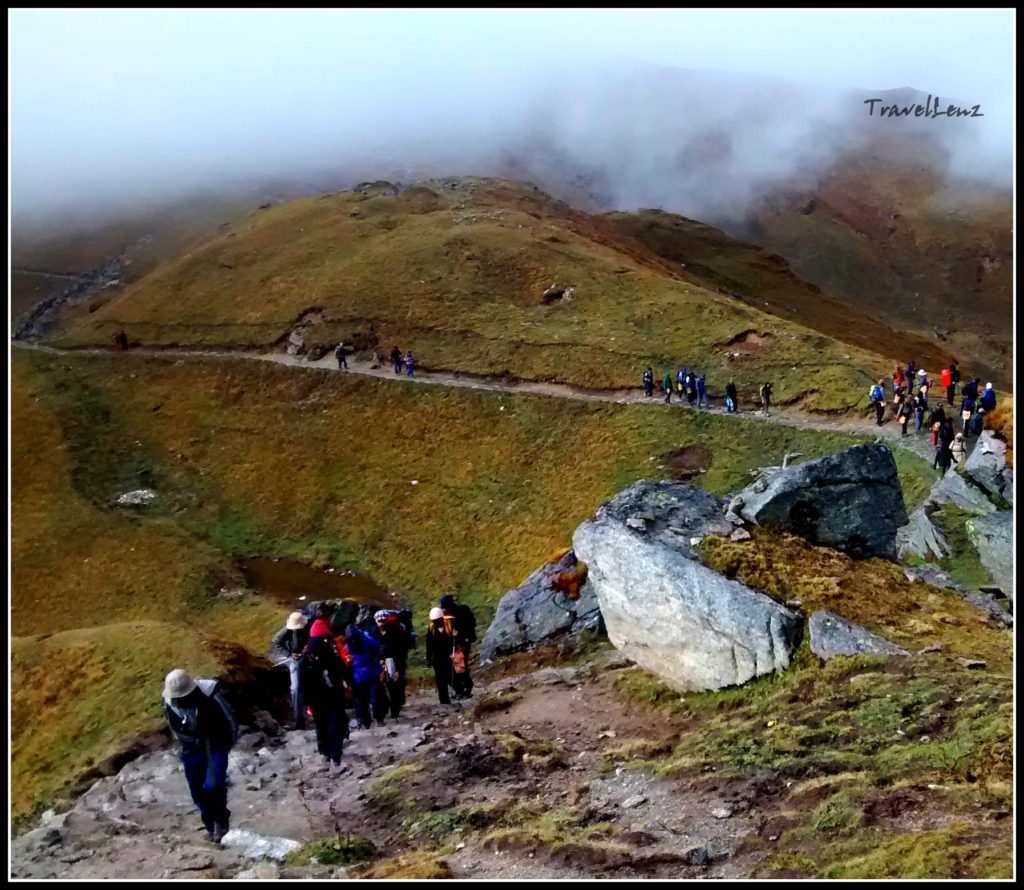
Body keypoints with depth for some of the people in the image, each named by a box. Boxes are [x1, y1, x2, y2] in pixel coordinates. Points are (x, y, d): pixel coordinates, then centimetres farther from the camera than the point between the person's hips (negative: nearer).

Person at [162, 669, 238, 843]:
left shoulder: (209, 697, -28)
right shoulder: (169, 704, -14)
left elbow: (229, 718, -12)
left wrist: (229, 742, 0)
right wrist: (185, 746, 16)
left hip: (215, 747, -4)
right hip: (191, 751, 4)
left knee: (213, 786, -20)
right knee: (198, 793, 8)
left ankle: (221, 822, 3)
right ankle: (211, 827, 27)